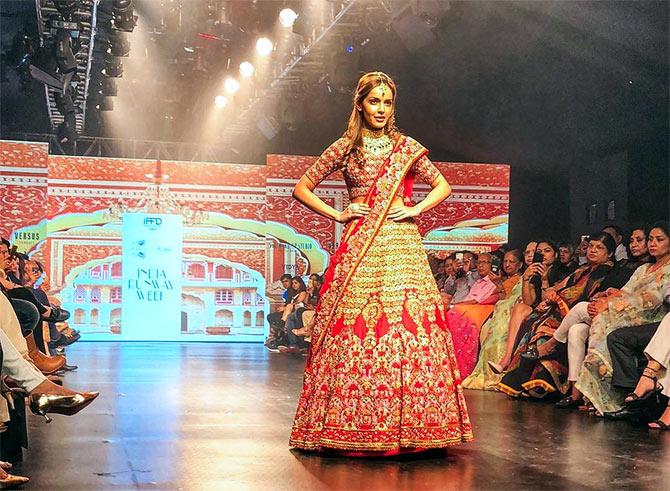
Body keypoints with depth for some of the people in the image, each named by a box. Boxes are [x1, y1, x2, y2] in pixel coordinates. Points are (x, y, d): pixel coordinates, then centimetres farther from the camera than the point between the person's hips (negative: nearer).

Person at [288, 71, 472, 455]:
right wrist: (337, 215, 2)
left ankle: (407, 428, 1)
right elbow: (302, 189, 12)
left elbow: (443, 186, 19)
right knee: (354, 326, -7)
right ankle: (351, 428, 1)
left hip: (402, 246, 1)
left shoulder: (407, 147, 11)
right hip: (360, 248, -1)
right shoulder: (345, 148, 8)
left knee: (409, 321, -7)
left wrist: (416, 209, 3)